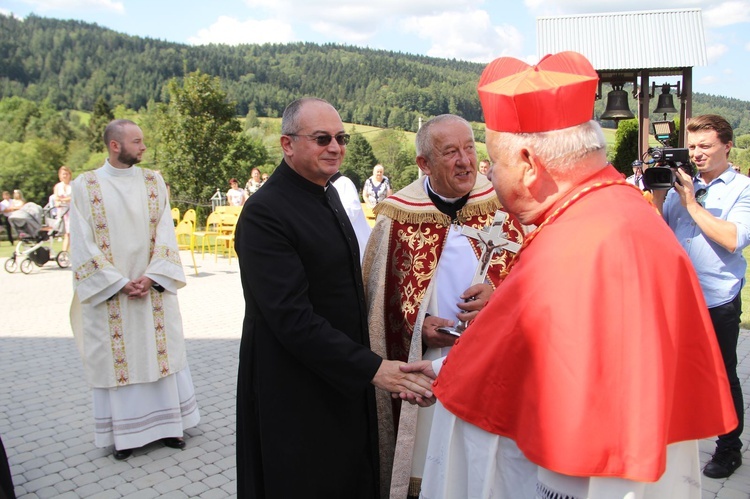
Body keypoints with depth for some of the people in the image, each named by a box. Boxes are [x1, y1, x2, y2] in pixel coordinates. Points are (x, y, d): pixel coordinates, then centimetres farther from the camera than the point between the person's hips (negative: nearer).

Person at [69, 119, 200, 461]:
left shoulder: (154, 182, 4)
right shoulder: (85, 186, -3)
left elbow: (165, 235, 0)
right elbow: (83, 245, -6)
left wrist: (151, 278, -12)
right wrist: (119, 283, -12)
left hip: (155, 289, 2)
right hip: (109, 295, -2)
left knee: (161, 353, 8)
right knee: (117, 359, 5)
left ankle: (168, 423, 22)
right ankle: (125, 431, 19)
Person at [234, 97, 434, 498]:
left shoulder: (328, 194, 7)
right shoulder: (264, 213, -22)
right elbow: (292, 318, -27)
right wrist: (373, 369, -26)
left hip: (344, 382, 8)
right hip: (295, 398, -8)